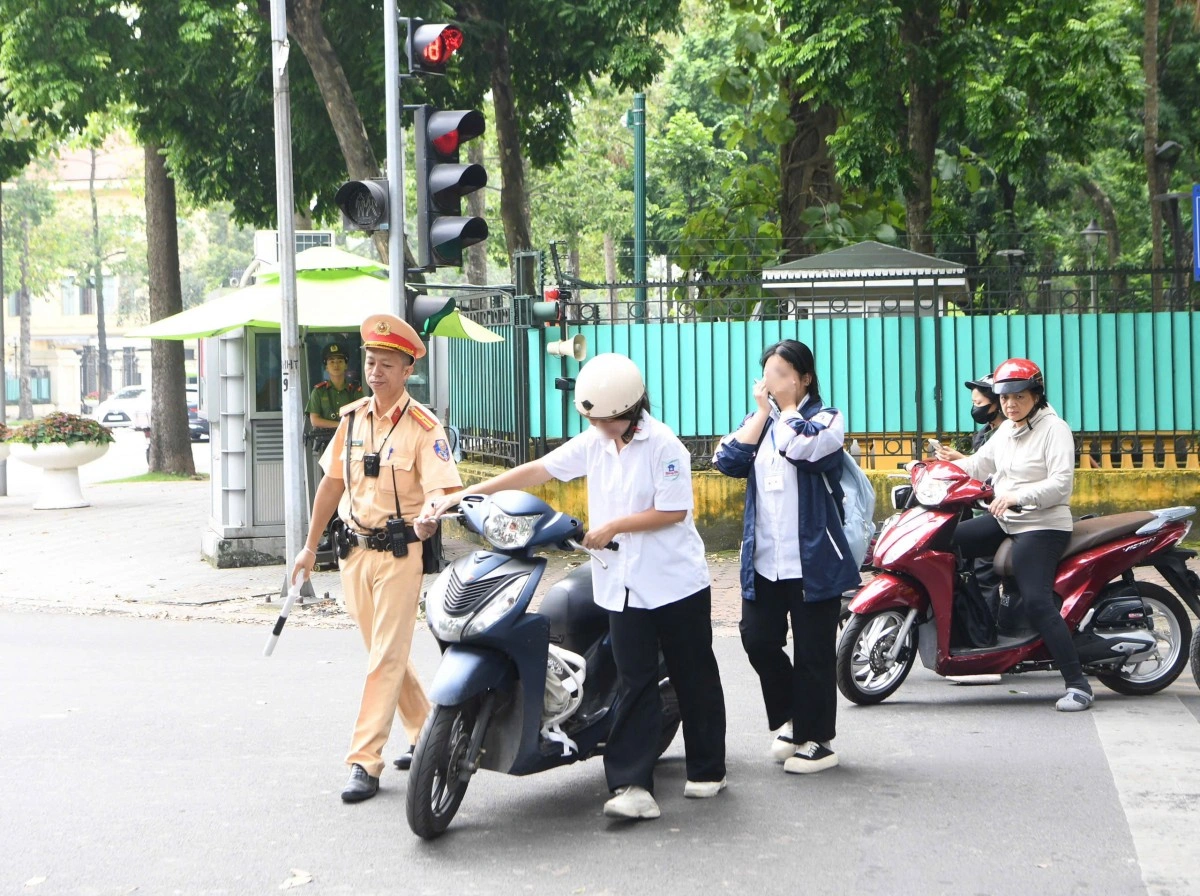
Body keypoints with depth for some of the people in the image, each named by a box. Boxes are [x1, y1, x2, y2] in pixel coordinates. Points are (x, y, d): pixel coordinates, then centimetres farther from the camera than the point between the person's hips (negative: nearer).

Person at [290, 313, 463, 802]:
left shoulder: (424, 427, -11)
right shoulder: (353, 418, 8)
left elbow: (441, 492, -19)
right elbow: (333, 483, 16)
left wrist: (428, 520, -41)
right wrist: (310, 546, 18)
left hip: (399, 551, -6)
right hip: (354, 550, 6)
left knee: (387, 657, -8)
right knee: (384, 652, 14)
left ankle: (365, 761, -8)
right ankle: (426, 733, 30)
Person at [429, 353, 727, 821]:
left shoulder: (663, 445, -12)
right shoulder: (594, 442, 7)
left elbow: (674, 510, -16)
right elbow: (538, 470, 5)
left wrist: (612, 527, -15)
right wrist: (466, 494, 0)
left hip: (676, 584, -5)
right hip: (623, 587, 5)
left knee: (694, 679, 7)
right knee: (633, 683, -2)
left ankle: (707, 770, 22)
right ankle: (632, 784, -7)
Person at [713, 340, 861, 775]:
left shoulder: (825, 418, -1)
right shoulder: (758, 420, 15)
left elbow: (799, 447, -23)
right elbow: (729, 461, -3)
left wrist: (787, 407, -7)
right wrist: (762, 409, -3)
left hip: (813, 559, -5)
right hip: (763, 559, 5)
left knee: (813, 653, 1)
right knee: (758, 640, 1)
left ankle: (817, 739, 10)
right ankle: (787, 719, 21)